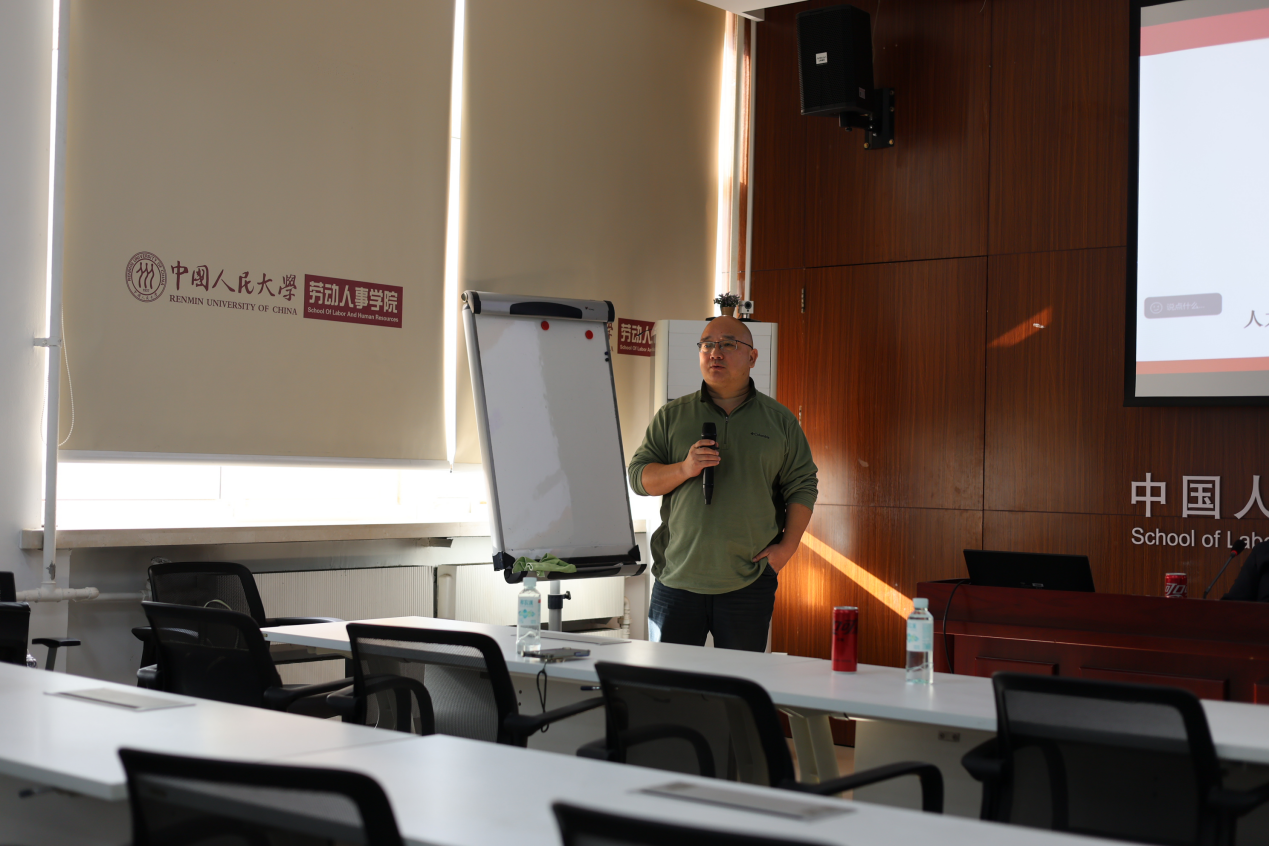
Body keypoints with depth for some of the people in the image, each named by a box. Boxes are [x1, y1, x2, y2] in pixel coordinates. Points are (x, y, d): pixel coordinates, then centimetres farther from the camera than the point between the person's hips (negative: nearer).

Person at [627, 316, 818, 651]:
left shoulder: (780, 420, 9)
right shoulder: (671, 416, 9)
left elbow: (802, 486, 9)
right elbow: (639, 476, 5)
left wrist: (787, 547, -2)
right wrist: (683, 470, -13)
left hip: (749, 583, 0)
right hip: (678, 579, 0)